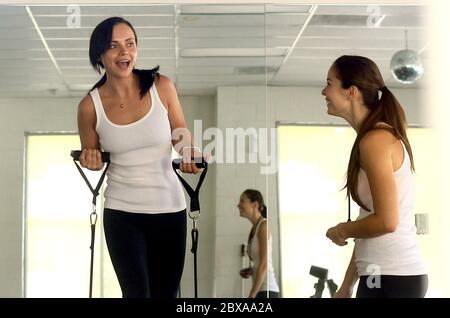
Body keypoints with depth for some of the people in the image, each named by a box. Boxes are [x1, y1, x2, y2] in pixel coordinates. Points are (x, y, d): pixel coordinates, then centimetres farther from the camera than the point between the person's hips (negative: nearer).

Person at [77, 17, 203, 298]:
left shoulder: (161, 87, -6)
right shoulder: (90, 105, -6)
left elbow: (181, 133, 9)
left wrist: (190, 153, -12)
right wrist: (90, 159, -13)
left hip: (169, 208, 2)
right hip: (123, 213, -1)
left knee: (166, 293, 11)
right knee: (137, 293, -12)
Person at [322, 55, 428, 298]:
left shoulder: (375, 140, -13)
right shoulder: (384, 136, 15)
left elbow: (386, 221, -21)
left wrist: (341, 230, -2)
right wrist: (346, 286, 18)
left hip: (391, 279, -9)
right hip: (390, 276, 9)